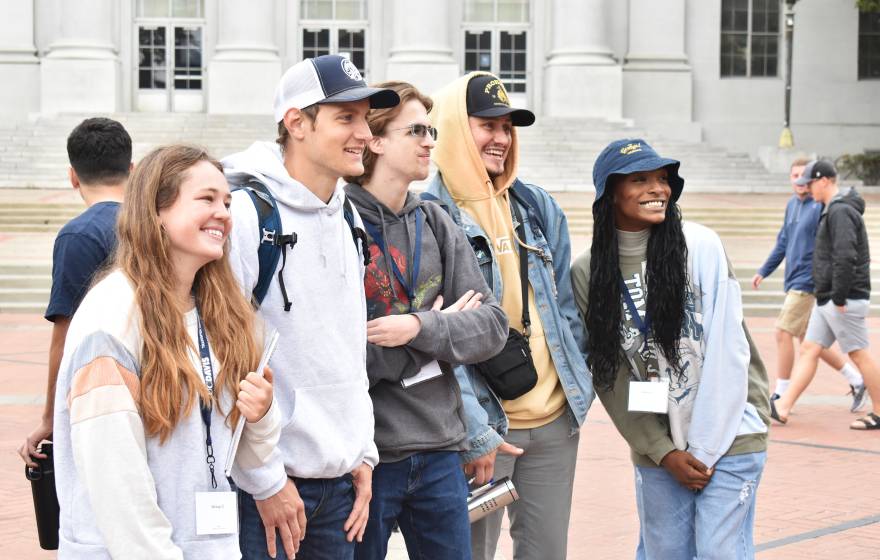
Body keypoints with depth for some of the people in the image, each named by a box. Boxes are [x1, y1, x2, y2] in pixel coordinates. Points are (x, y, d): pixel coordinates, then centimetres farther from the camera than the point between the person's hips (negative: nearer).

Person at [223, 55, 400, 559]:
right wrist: (265, 481, -15)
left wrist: (363, 453, 13)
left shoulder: (348, 220, 11)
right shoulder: (246, 214, -14)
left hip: (341, 481, 7)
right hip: (266, 489, -7)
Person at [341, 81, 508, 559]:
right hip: (366, 454, -5)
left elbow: (493, 326, 3)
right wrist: (439, 329, -10)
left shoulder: (436, 224, 8)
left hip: (440, 452, 5)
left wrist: (419, 330, -15)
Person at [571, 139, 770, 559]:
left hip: (728, 435, -2)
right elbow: (609, 376, 0)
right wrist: (664, 452, -4)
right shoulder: (587, 273, -2)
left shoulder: (700, 246, -10)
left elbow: (727, 351, -10)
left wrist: (705, 449, -10)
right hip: (655, 447, 3)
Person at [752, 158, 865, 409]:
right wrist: (763, 271, 20)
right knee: (807, 339, 12)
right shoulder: (792, 205, 12)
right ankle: (856, 380, 24)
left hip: (807, 282, -8)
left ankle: (781, 395, 1)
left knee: (784, 332, -9)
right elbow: (783, 242, 21)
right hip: (793, 282, 9)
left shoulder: (820, 207, -13)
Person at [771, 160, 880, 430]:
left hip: (846, 299, -10)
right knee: (809, 350, 6)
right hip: (827, 299, 10)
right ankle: (783, 407, 6)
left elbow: (845, 257, -25)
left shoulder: (841, 212, -16)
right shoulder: (833, 210, 17)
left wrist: (839, 298, -22)